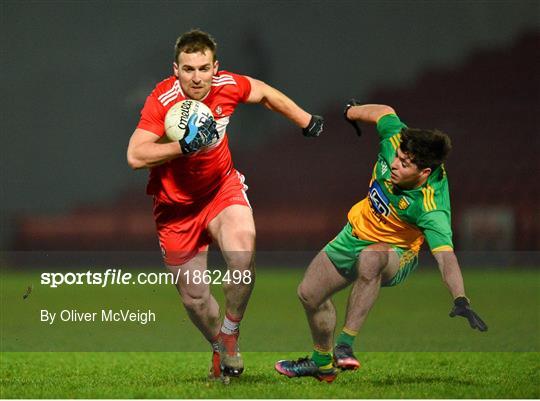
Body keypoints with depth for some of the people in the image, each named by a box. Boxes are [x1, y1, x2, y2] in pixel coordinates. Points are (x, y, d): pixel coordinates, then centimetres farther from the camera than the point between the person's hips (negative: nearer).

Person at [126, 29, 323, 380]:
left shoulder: (227, 86, -14)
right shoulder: (162, 100, -25)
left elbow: (265, 93, 10)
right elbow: (135, 156, -33)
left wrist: (307, 122, 19)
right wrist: (185, 146, -42)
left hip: (222, 187, 2)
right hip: (176, 205, -2)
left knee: (242, 255, -28)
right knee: (194, 297, 4)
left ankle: (230, 331, -4)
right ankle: (222, 350, 34)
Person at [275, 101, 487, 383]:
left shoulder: (431, 208, -37)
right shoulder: (396, 139, -25)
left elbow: (445, 255, -47)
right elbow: (384, 112, -4)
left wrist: (461, 301, -61)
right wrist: (351, 112, 15)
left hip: (396, 254, -7)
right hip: (357, 233, 7)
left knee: (370, 258, -42)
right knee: (309, 294, 13)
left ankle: (345, 344, -37)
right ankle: (322, 363, 38)